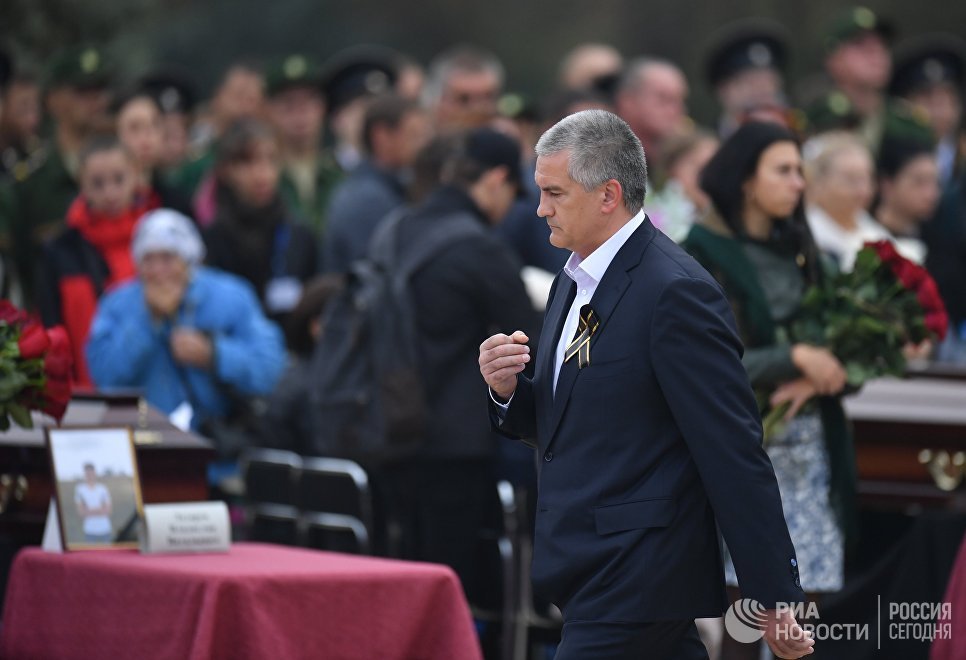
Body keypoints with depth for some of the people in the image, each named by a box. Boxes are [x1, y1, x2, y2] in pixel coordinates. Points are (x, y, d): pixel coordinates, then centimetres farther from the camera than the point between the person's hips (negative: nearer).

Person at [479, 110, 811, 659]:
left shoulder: (678, 293, -17)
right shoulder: (576, 282, 13)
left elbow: (735, 456, -18)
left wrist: (774, 598, -18)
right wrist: (508, 389, -1)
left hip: (637, 586, -9)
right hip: (592, 572, 9)